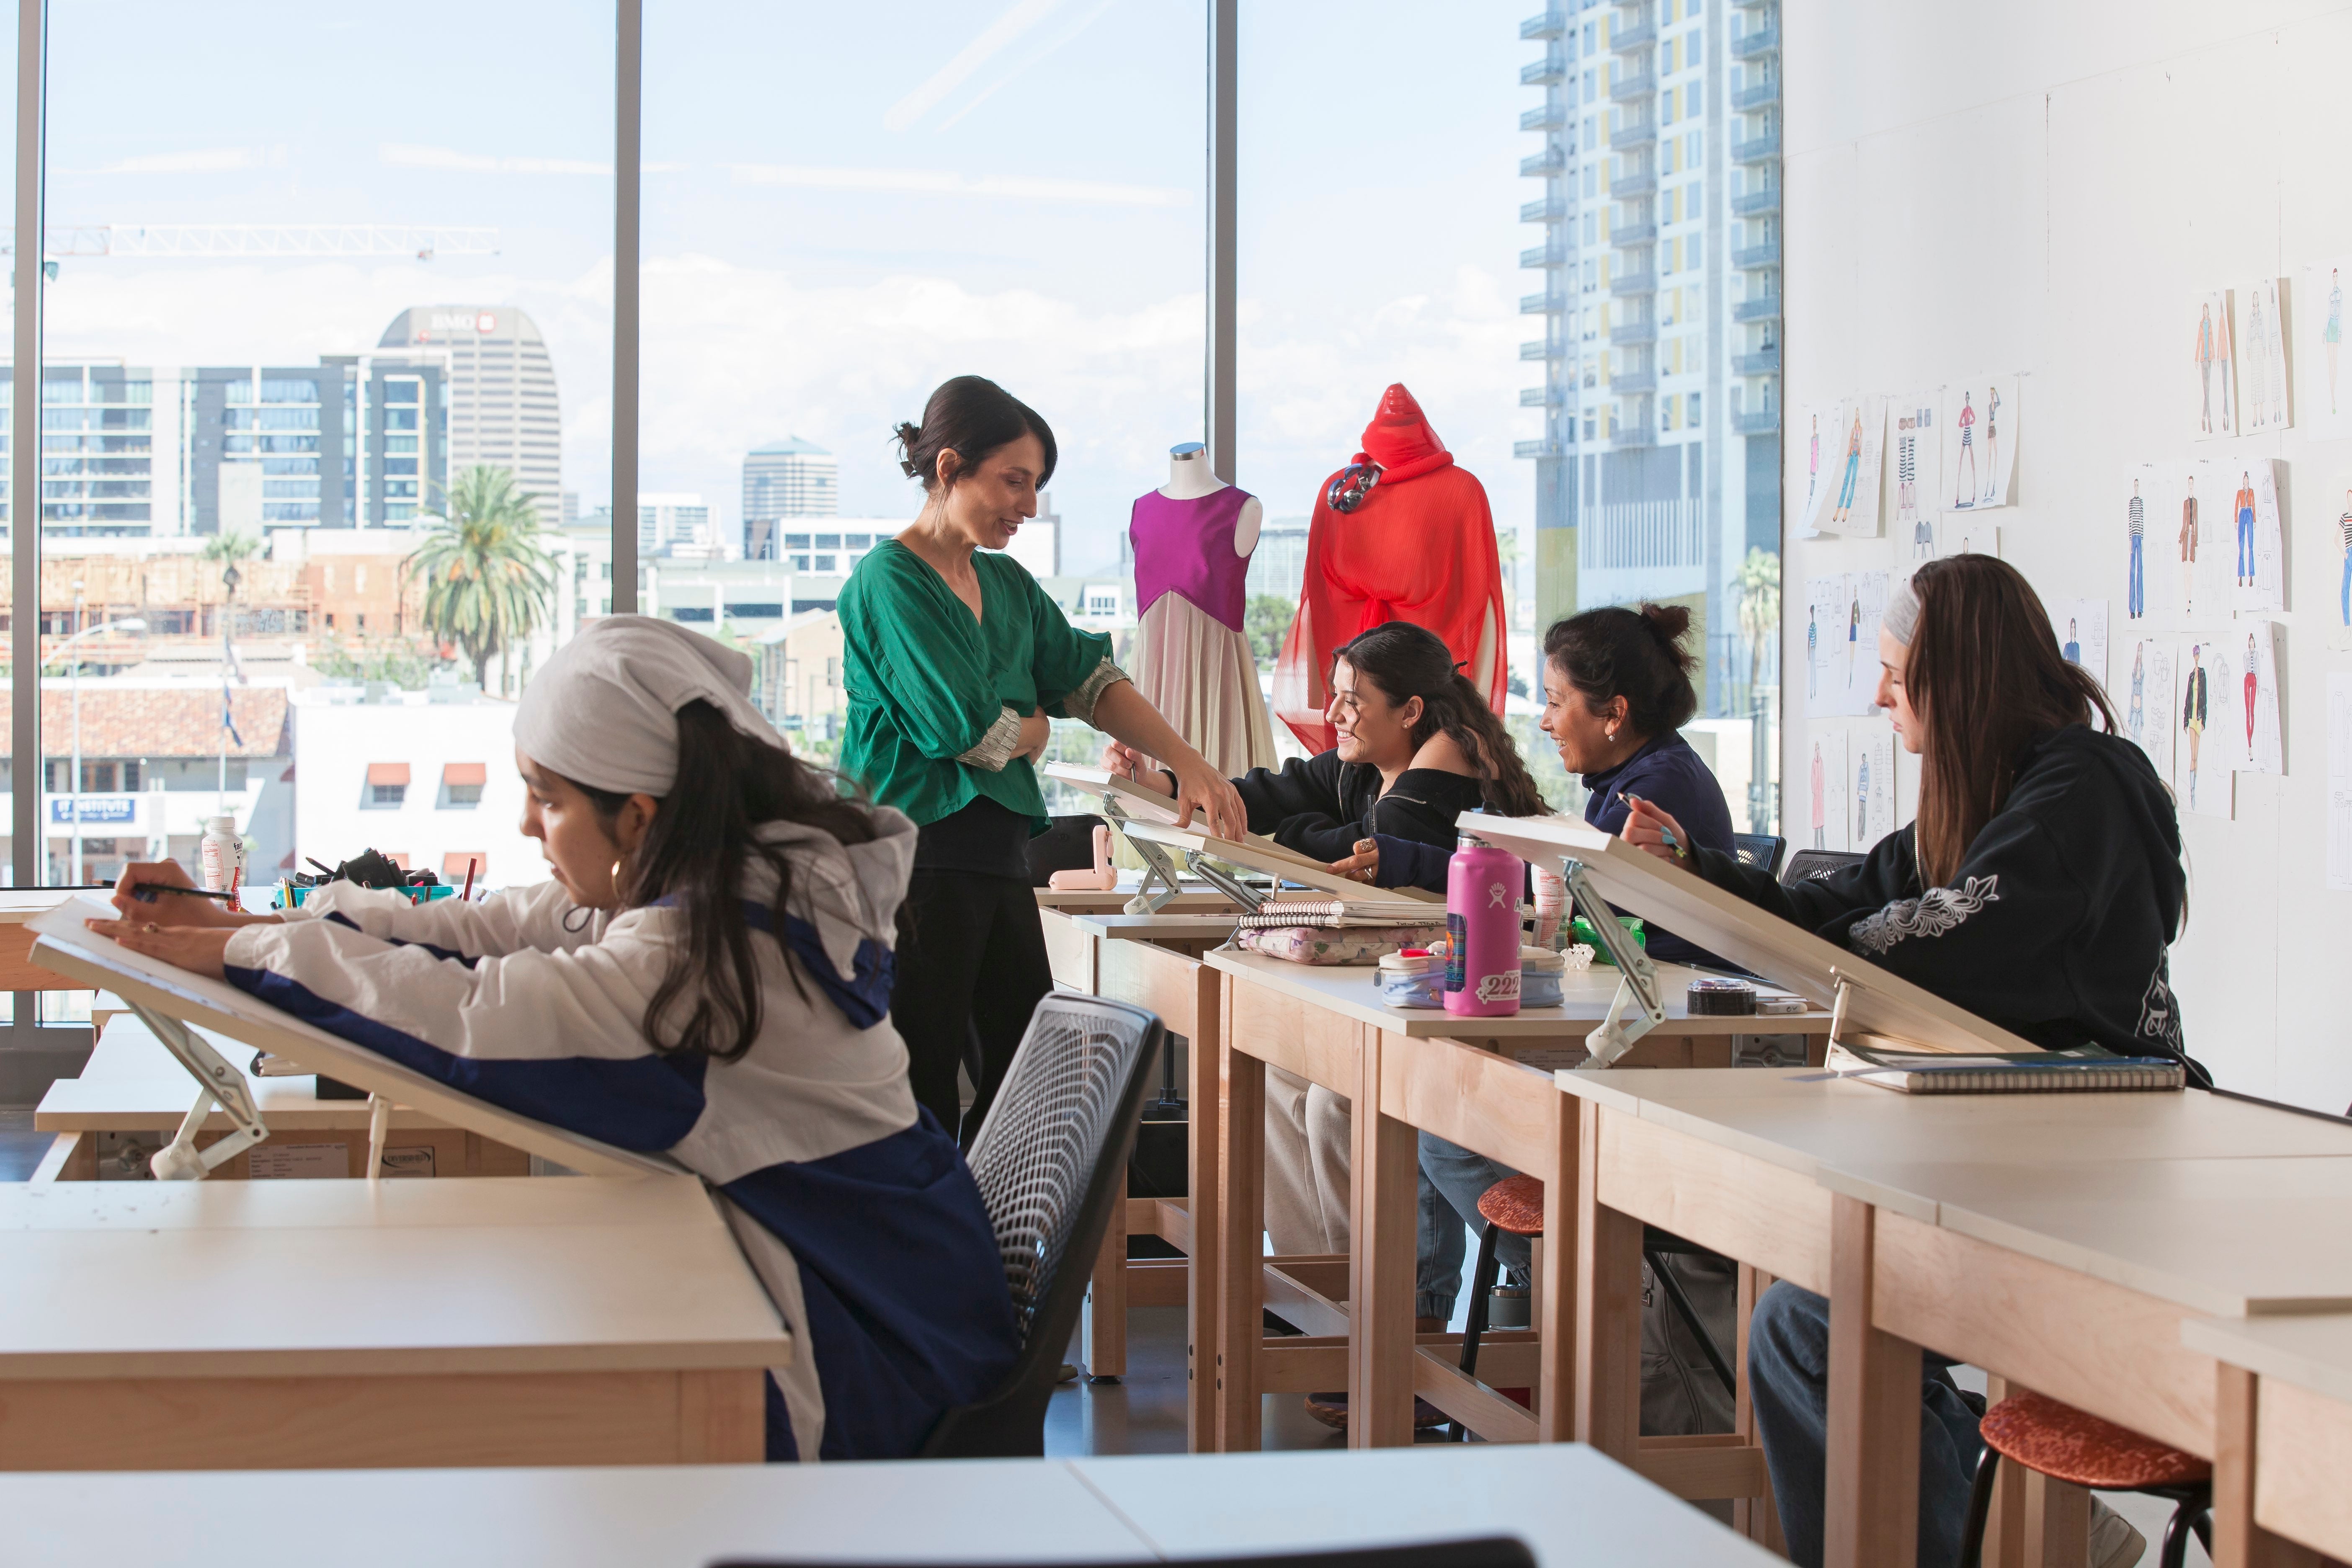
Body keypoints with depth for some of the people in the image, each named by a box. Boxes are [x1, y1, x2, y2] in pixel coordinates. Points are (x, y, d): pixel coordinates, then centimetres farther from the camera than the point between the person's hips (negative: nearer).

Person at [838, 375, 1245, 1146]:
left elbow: (1093, 679, 15)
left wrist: (1187, 762, 3)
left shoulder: (1008, 584, 16)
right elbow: (968, 730, -16)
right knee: (926, 1091, -7)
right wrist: (1035, 732, 5)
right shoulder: (889, 582, -10)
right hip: (917, 857, -9)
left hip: (999, 852, 9)